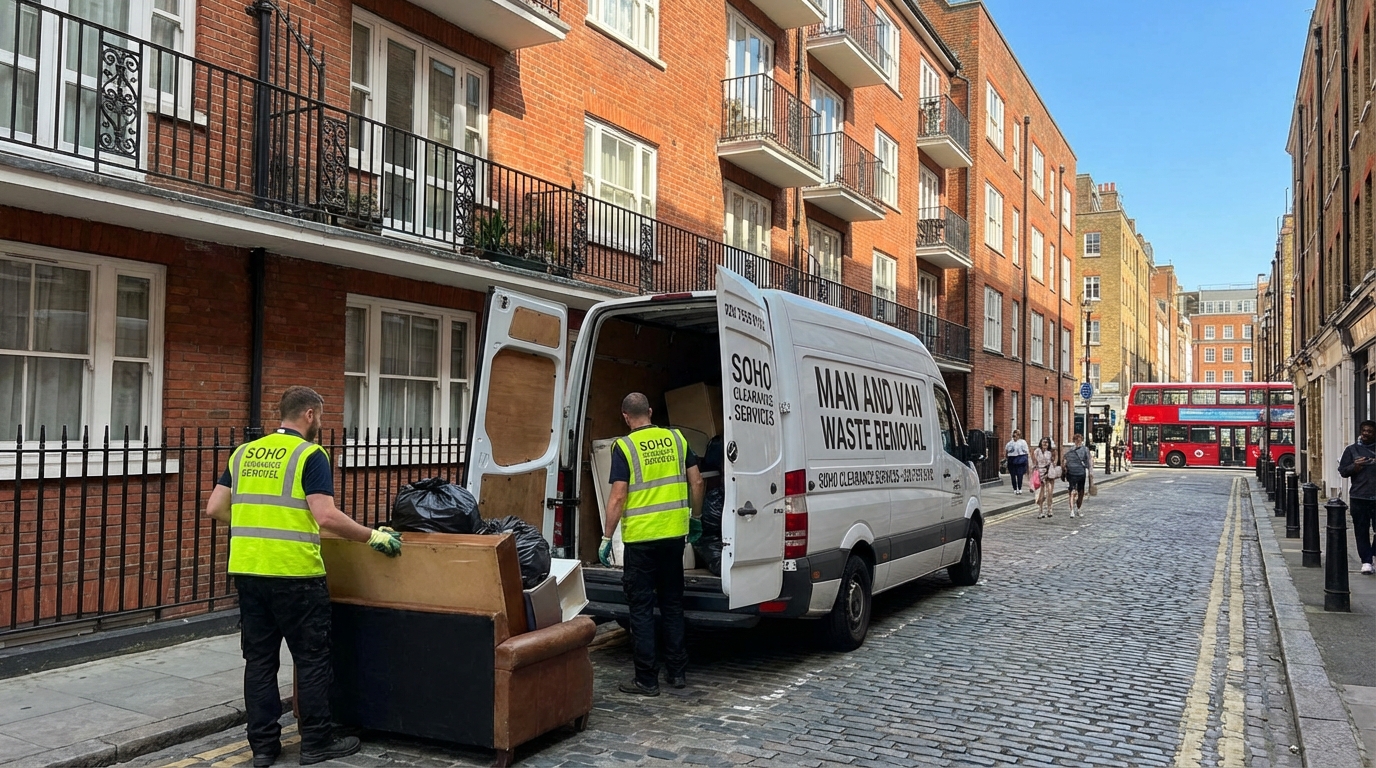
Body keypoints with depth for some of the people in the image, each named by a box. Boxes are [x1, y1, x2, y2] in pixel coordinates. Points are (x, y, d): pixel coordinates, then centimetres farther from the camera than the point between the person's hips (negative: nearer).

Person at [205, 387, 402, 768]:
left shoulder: (244, 453, 12)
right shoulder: (310, 455, -7)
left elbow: (215, 508, 14)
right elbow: (326, 516, -17)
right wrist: (373, 536, -6)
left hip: (247, 570, 6)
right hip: (294, 573, -6)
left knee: (259, 659, 13)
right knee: (312, 659, 6)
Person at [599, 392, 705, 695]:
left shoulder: (624, 446, -8)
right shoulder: (676, 438, 5)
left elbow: (618, 497, -13)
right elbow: (696, 482, 7)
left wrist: (607, 537, -6)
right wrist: (695, 518, 19)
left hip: (640, 537, -4)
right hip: (674, 534, 5)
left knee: (641, 608, 4)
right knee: (672, 603, 16)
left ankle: (647, 679, 7)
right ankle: (677, 671, 21)